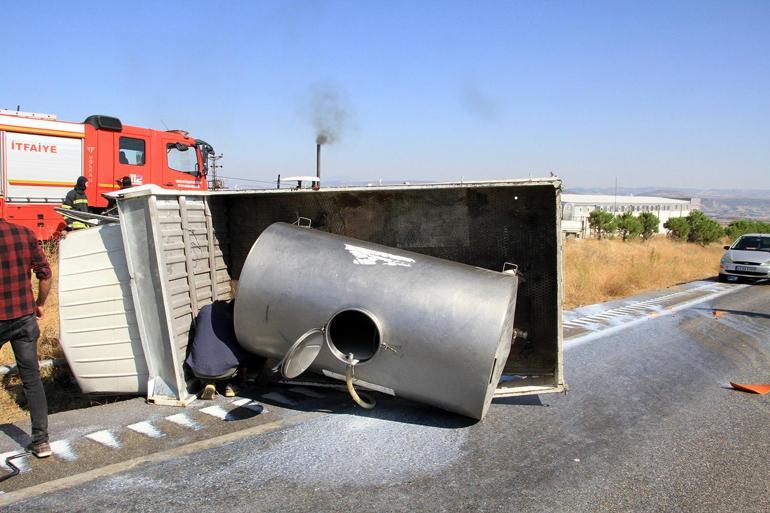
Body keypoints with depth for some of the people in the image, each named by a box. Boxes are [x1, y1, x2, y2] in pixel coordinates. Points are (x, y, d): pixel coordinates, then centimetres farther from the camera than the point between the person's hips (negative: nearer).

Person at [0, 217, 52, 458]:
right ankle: (41, 440, 12)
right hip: (25, 318, 4)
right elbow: (45, 274, 2)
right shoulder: (25, 234, -2)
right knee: (32, 379, 10)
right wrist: (39, 304, 15)